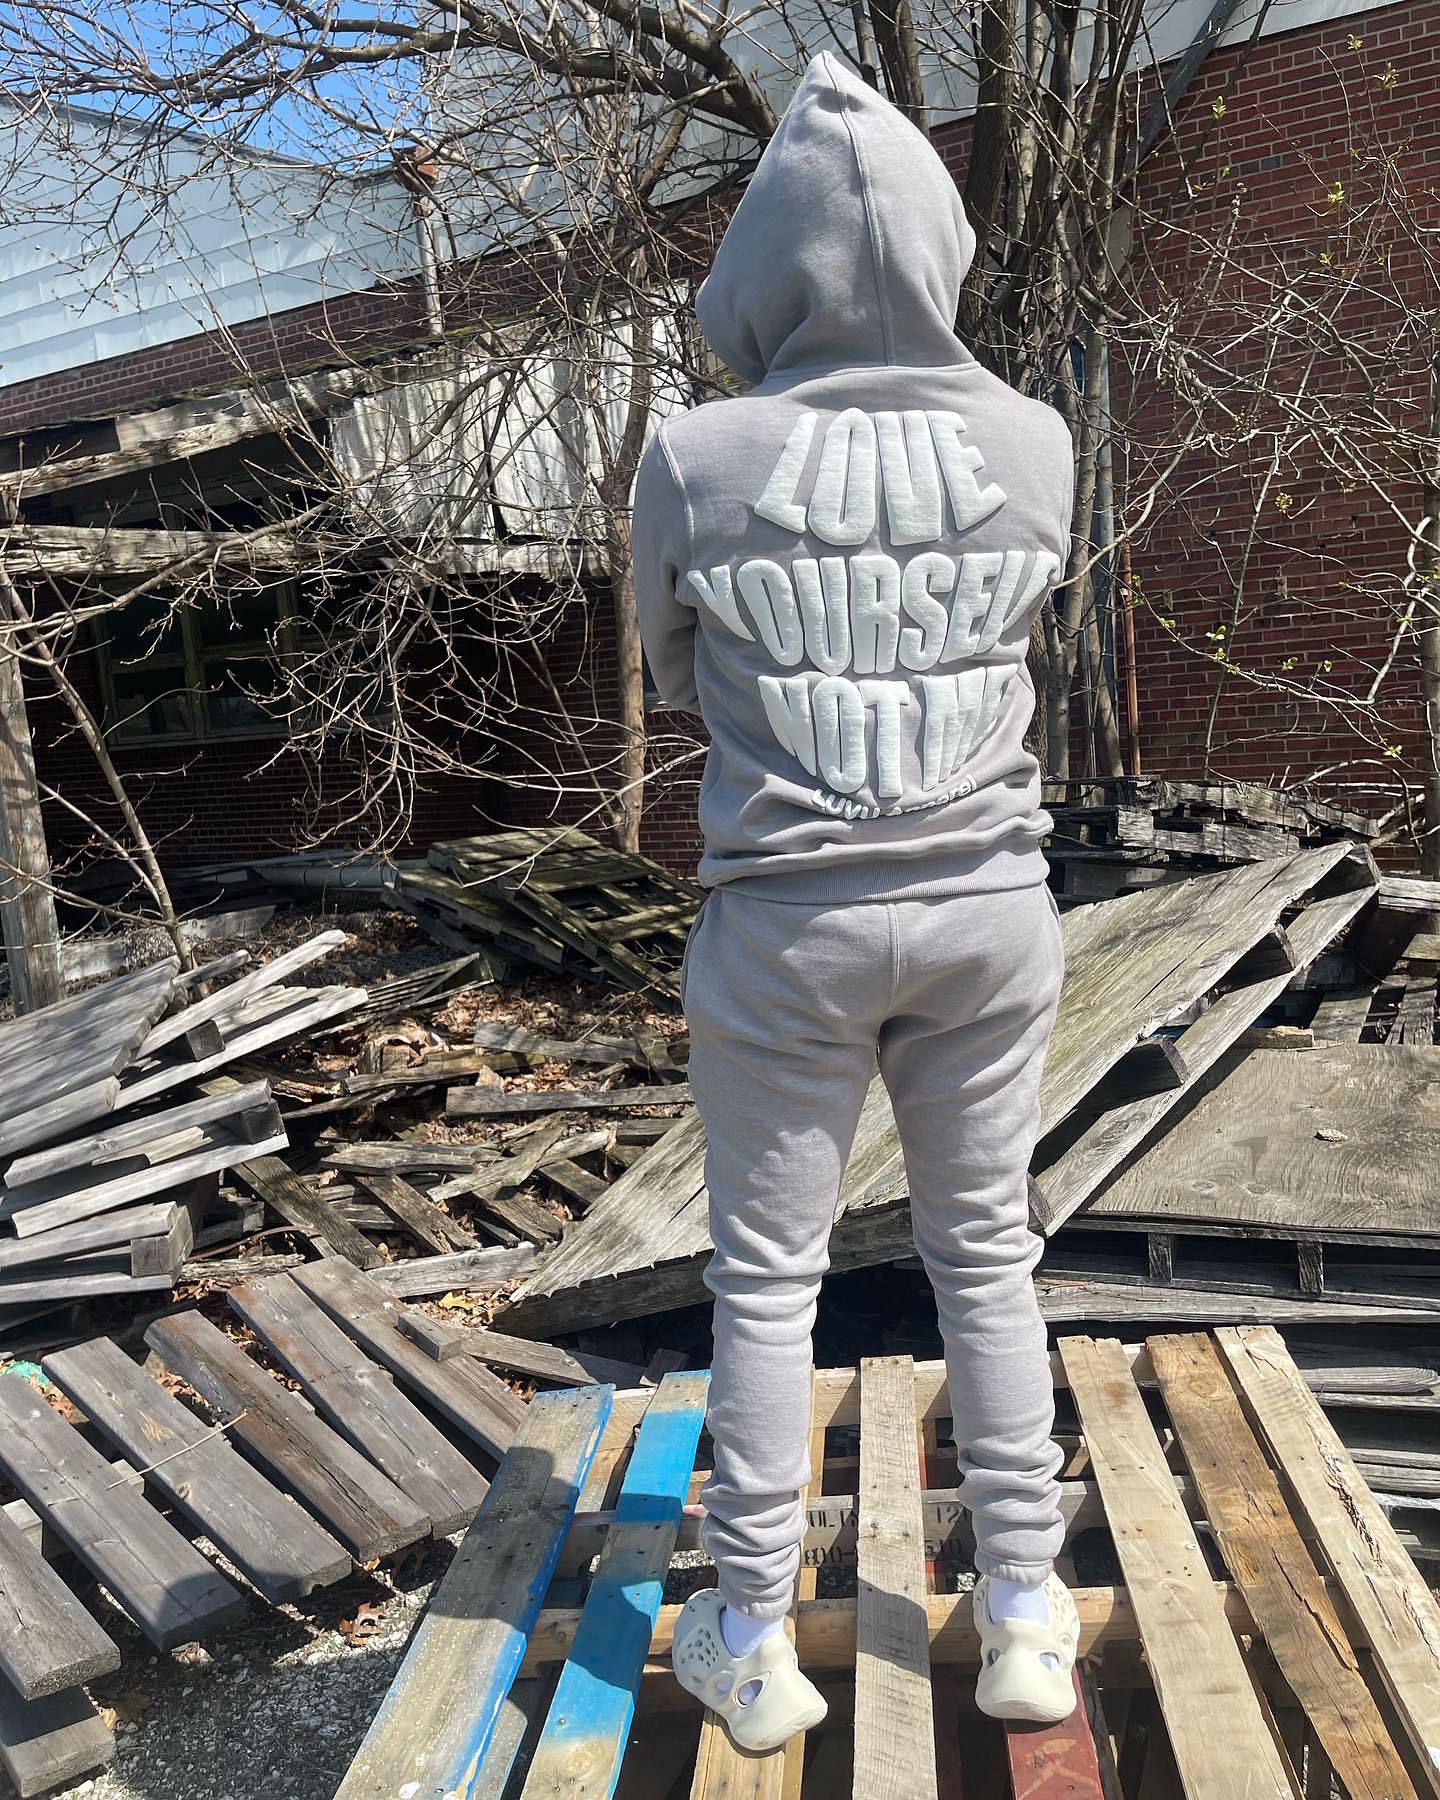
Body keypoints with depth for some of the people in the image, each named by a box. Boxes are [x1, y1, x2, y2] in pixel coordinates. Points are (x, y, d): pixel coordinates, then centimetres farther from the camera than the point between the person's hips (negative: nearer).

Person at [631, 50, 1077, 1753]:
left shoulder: (697, 461, -10)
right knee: (986, 1255, 16)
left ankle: (752, 1641, 27)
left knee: (766, 1275, 12)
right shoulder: (1032, 443, -3)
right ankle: (1022, 1616, 30)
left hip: (789, 922, -2)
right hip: (986, 905, 3)